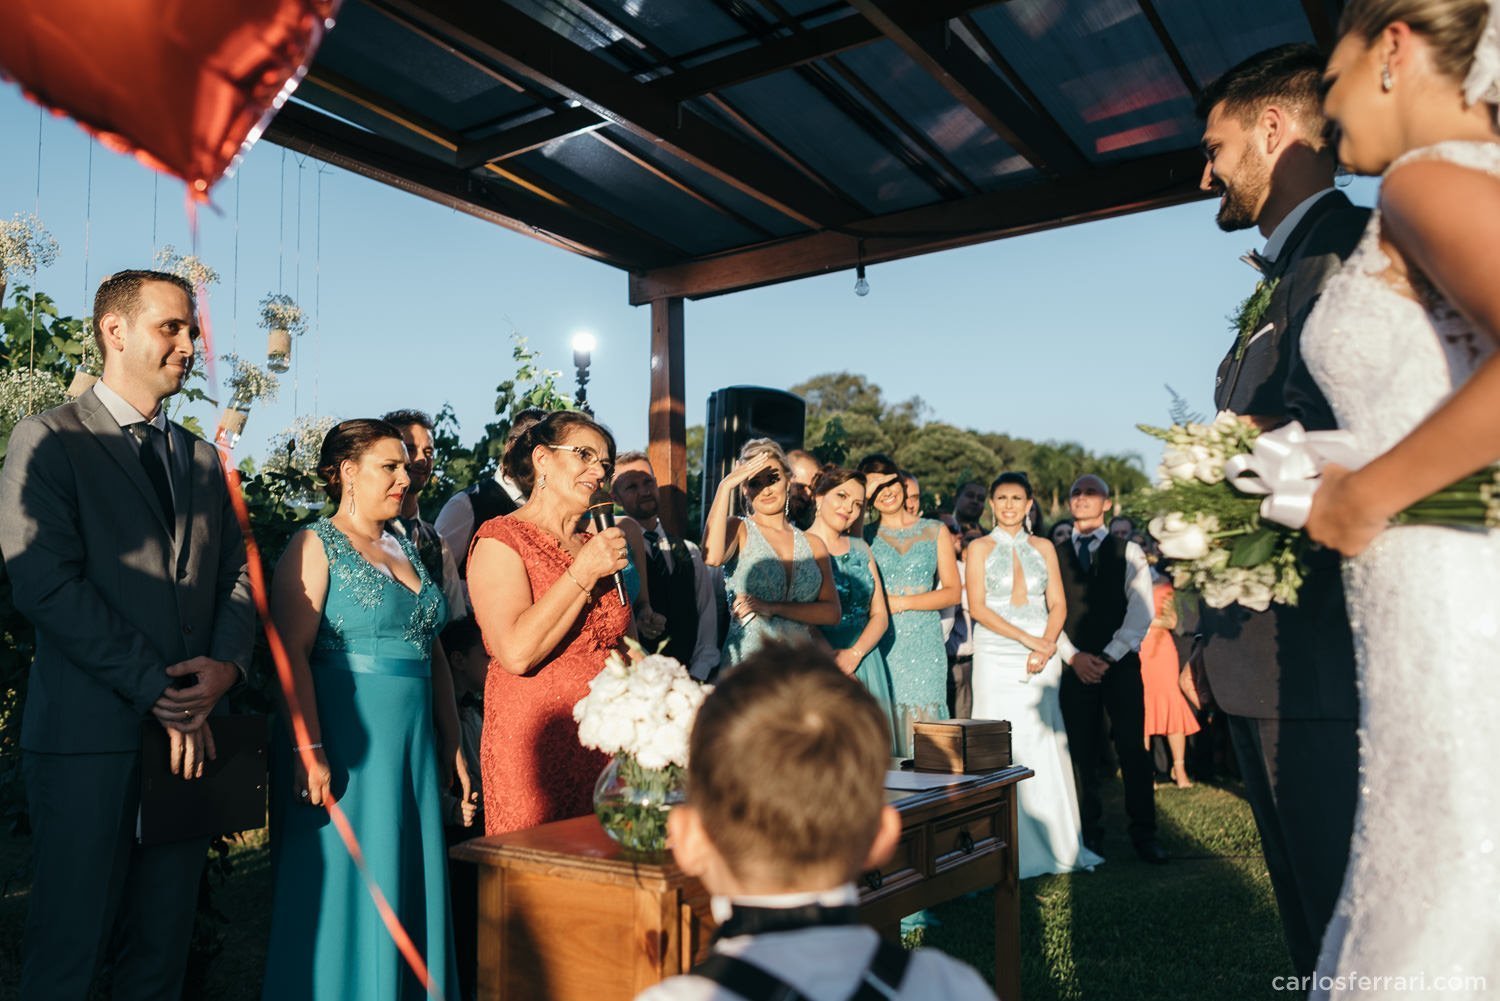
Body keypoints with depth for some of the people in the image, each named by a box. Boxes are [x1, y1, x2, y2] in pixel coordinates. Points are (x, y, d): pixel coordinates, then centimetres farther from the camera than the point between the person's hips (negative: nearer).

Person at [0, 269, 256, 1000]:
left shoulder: (202, 460, 15)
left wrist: (226, 664, -10)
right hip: (91, 739, -5)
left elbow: (235, 574, 11)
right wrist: (158, 694, -15)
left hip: (191, 733, 5)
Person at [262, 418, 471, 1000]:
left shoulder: (406, 551, 15)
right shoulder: (315, 546, -4)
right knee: (345, 891, 2)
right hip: (347, 748, -6)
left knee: (411, 890, 11)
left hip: (413, 749, 7)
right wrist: (309, 751, -21)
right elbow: (292, 652, -14)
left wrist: (451, 745, 14)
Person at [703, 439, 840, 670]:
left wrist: (773, 608, -11)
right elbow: (712, 557, -19)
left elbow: (832, 612, 2)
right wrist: (725, 486, -13)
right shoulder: (738, 529, 4)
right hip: (746, 662, -2)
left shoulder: (813, 544, 11)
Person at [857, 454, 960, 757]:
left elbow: (952, 592, 4)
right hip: (881, 643, 0)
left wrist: (902, 603, -5)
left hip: (925, 644, 0)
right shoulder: (865, 537, 10)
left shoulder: (935, 531, 11)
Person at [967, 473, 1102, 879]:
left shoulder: (1043, 548, 12)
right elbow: (977, 607, -5)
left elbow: (1058, 604, 7)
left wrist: (1047, 646, -10)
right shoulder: (980, 549, 4)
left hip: (1041, 657, 2)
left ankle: (1056, 842, 14)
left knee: (1046, 746, 3)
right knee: (1002, 749, -2)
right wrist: (1026, 638, -13)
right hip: (996, 658, -2)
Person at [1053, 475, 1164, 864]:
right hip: (1074, 666, 2)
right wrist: (1074, 656, -9)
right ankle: (1090, 834, 13)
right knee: (1083, 754, 4)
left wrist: (1109, 656, -12)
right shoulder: (1056, 556, 10)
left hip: (1120, 664, -1)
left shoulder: (1128, 552, 5)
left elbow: (1141, 610, -4)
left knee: (1132, 749, -2)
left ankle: (1144, 834, 9)